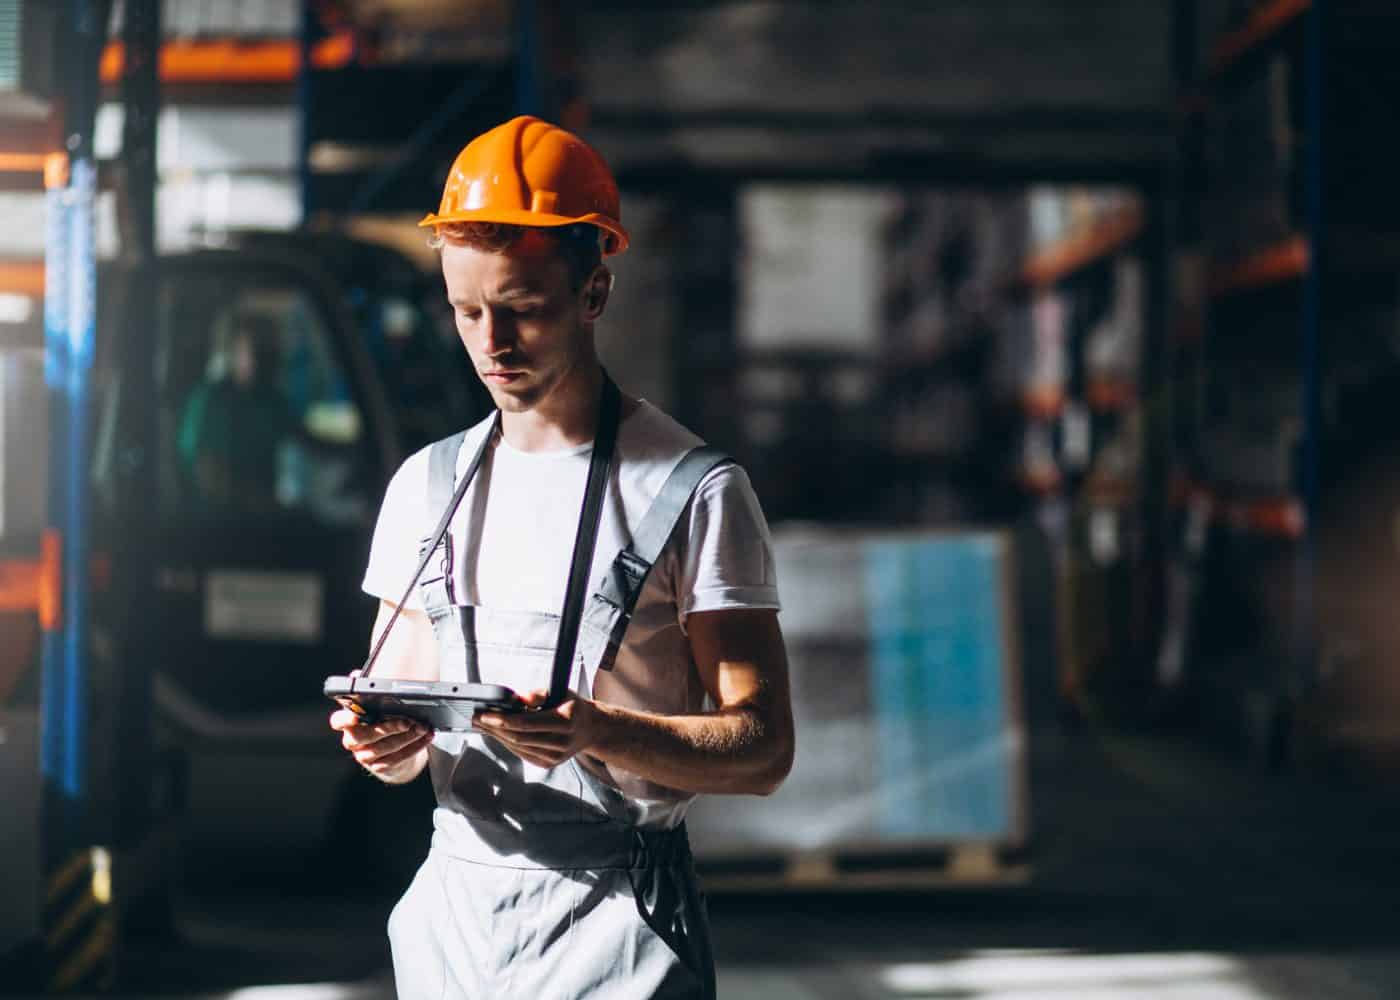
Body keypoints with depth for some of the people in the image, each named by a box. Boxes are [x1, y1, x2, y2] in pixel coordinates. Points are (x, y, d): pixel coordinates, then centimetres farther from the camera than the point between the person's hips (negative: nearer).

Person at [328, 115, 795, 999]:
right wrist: (385, 742, -10)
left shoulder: (696, 492, -5)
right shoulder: (426, 486, 11)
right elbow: (400, 732, 14)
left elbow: (763, 748, -8)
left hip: (615, 913, -4)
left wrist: (599, 733, -24)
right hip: (455, 904, 5)